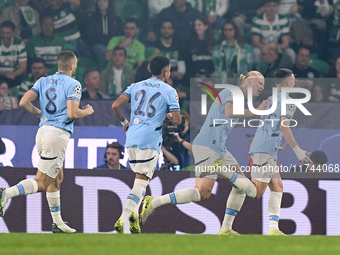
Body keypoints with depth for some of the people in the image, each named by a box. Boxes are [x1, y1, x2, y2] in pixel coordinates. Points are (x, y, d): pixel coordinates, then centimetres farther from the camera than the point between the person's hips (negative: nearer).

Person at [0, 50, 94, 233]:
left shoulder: (43, 81, 12)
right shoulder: (73, 85, -6)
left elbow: (24, 102, 2)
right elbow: (72, 113, -15)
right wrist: (87, 111, 5)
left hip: (43, 131, 8)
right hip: (58, 134, -8)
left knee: (57, 178, 18)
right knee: (41, 183, -7)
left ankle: (57, 222, 20)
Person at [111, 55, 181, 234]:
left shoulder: (136, 86, 14)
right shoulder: (169, 91, 2)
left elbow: (116, 105, 4)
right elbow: (177, 120, -4)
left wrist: (124, 122, 19)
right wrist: (169, 116, 19)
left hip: (131, 138, 5)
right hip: (150, 140, -5)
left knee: (140, 177, 23)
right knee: (141, 182, -7)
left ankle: (133, 213, 7)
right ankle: (122, 220, -21)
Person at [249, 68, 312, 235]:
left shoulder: (271, 99, 22)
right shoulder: (288, 101, -6)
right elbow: (283, 126, -18)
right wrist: (297, 150, -17)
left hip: (258, 147, 10)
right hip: (265, 151, -10)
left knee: (277, 187, 11)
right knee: (257, 191, -13)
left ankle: (273, 228, 6)